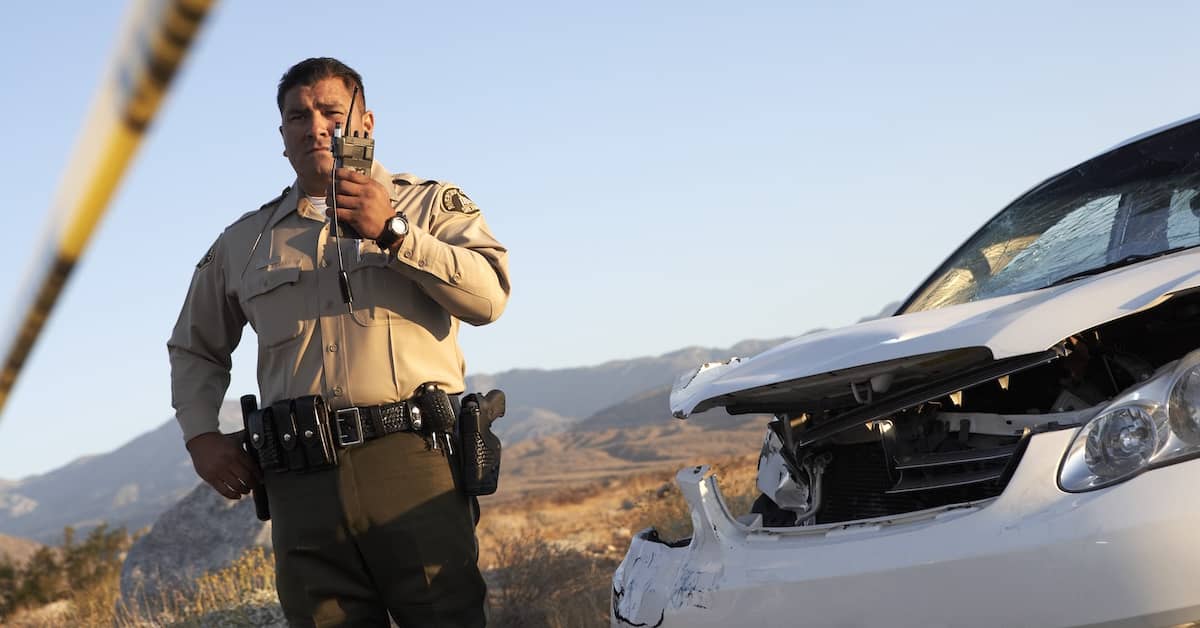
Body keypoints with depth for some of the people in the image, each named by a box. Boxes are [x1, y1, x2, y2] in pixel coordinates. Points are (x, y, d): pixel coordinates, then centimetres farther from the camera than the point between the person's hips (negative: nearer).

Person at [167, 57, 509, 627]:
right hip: (302, 486, 3)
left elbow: (489, 296, -5)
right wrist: (200, 436, 15)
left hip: (413, 461, -3)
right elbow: (195, 348, 32)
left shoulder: (430, 205, 12)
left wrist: (392, 233, -13)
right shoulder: (243, 243, 21)